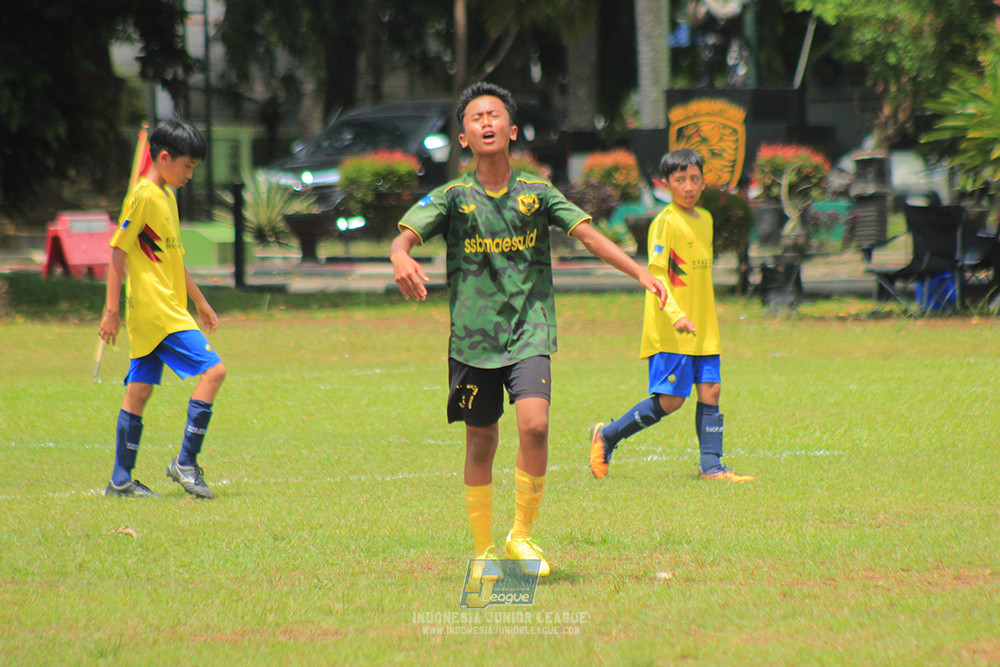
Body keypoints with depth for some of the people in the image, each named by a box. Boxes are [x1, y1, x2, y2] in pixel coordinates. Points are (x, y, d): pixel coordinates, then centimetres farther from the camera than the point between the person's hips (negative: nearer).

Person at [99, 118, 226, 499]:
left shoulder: (167, 196, 17)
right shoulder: (143, 197, -12)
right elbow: (118, 252, -15)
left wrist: (200, 302, 27)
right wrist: (111, 310, -18)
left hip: (167, 308, 10)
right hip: (156, 310, -10)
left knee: (139, 390, 9)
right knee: (212, 370, -13)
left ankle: (121, 479, 11)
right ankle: (185, 463, -10)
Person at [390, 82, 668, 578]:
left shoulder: (537, 192, 4)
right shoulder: (452, 197, 1)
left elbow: (588, 235, -3)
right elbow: (406, 234, -11)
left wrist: (640, 274, -15)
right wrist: (401, 258, -35)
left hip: (529, 334, 0)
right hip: (472, 336, 0)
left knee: (534, 425, -20)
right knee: (481, 444, 5)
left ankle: (521, 537, -4)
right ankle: (484, 552, 21)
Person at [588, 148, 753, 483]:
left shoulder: (704, 219, 14)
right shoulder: (665, 222, -11)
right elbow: (656, 273, -19)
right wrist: (675, 314, -32)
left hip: (703, 329, 8)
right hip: (669, 330, -8)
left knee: (710, 391, 2)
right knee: (670, 399, -7)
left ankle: (711, 466, 5)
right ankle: (606, 436, 8)